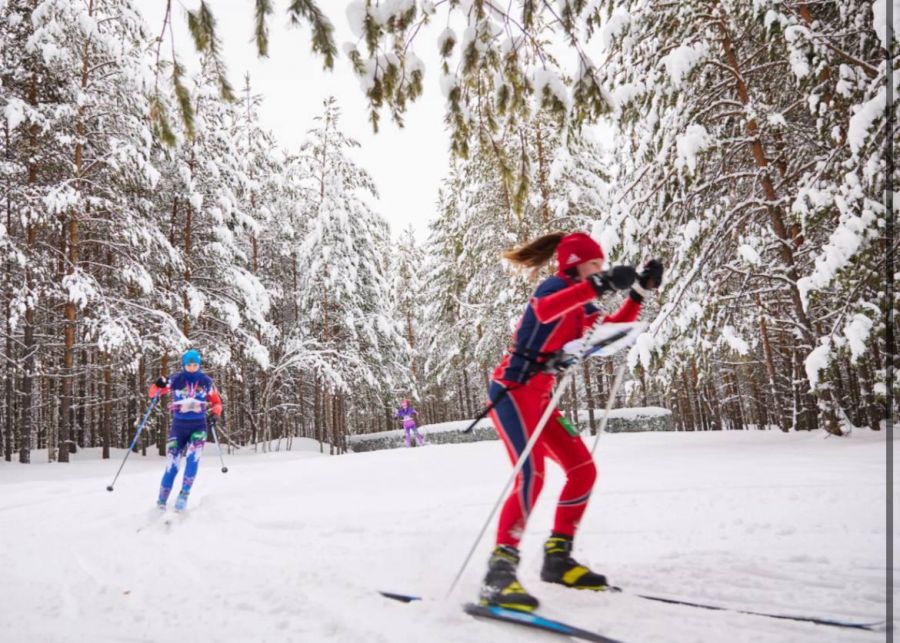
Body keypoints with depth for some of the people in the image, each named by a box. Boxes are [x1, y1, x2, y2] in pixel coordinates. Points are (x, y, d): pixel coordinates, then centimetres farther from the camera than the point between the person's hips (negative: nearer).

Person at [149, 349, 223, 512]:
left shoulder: (206, 381, 0)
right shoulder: (176, 380, -3)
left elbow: (217, 402, 9)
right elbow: (153, 393, 1)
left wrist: (215, 413, -12)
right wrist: (158, 385, -21)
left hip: (198, 426, 0)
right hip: (179, 426, 0)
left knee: (193, 457, -24)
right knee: (172, 465, -1)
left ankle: (184, 495, -20)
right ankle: (161, 503, 12)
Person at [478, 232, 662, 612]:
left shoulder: (581, 306, 17)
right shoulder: (555, 286, -10)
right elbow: (544, 311, -35)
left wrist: (639, 291, 17)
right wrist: (599, 285, -43)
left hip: (539, 396, 10)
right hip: (512, 390, -10)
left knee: (583, 470, 5)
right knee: (531, 475, -27)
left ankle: (557, 557, 14)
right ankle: (500, 571, -28)